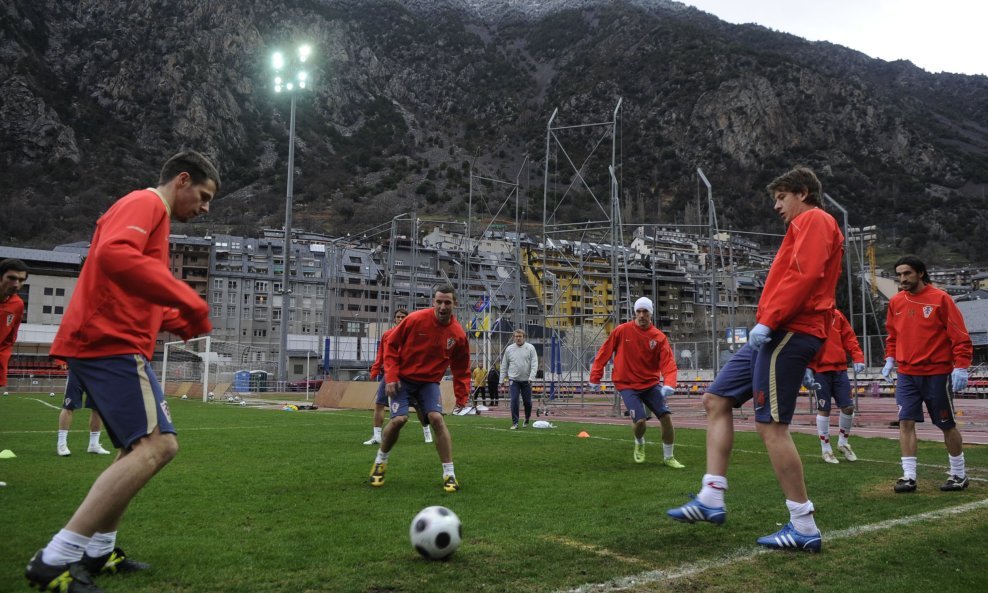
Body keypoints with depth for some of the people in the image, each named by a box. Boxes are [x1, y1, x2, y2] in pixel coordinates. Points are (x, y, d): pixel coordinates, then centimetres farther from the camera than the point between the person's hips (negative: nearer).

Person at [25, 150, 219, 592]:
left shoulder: (150, 214, 26)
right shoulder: (146, 202, -6)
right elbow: (114, 255, -27)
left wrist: (182, 323, 13)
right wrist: (190, 302, -25)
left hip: (107, 344, 11)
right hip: (111, 343, -11)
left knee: (140, 448, 18)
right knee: (157, 445, -17)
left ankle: (98, 552, 23)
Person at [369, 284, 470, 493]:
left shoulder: (458, 334, -9)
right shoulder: (415, 319, -16)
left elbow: (461, 369, 5)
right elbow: (391, 344, -6)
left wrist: (462, 395, -1)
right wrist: (391, 376, -13)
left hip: (429, 382, 2)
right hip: (402, 378, -2)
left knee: (437, 418, -17)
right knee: (399, 419, -17)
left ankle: (449, 474, -5)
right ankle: (380, 462, 13)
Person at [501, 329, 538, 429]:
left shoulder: (530, 348, -2)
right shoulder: (509, 349, 4)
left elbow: (534, 364, -7)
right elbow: (504, 365, 11)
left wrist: (531, 377, -17)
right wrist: (504, 377, 7)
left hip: (526, 380, -1)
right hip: (513, 380, 1)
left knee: (527, 401, 7)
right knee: (514, 401, -9)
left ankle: (527, 419, 32)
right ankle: (515, 422, -2)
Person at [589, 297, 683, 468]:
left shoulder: (659, 337, -5)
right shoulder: (622, 331, -7)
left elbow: (668, 362, -11)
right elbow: (604, 353, -1)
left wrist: (669, 384, -28)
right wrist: (595, 378, 1)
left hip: (651, 384, 2)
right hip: (627, 385, -2)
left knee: (666, 417, -9)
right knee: (640, 420, -17)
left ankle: (668, 457, 14)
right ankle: (639, 444, 21)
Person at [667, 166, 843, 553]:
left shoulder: (814, 220, -3)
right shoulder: (805, 227, 27)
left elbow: (804, 274, -18)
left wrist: (768, 320, -21)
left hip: (787, 333, -11)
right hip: (779, 335, 11)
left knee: (771, 426, -11)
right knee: (716, 399, 8)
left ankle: (804, 527, -2)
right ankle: (711, 499, 6)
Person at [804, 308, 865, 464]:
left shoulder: (837, 315, 9)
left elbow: (849, 337, 10)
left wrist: (858, 357, -3)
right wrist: (807, 369, -17)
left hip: (840, 369, 4)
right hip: (820, 371, -4)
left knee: (848, 407, 5)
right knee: (823, 409, 2)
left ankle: (843, 443, 28)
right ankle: (826, 450, 15)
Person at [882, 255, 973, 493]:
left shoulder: (940, 298, -9)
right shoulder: (896, 301, 5)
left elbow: (960, 335, -10)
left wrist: (961, 367, -16)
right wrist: (890, 358, 5)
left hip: (937, 373, -4)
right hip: (907, 374, 4)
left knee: (947, 424, 9)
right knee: (906, 422, -5)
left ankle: (959, 474, 25)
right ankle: (909, 476, -2)